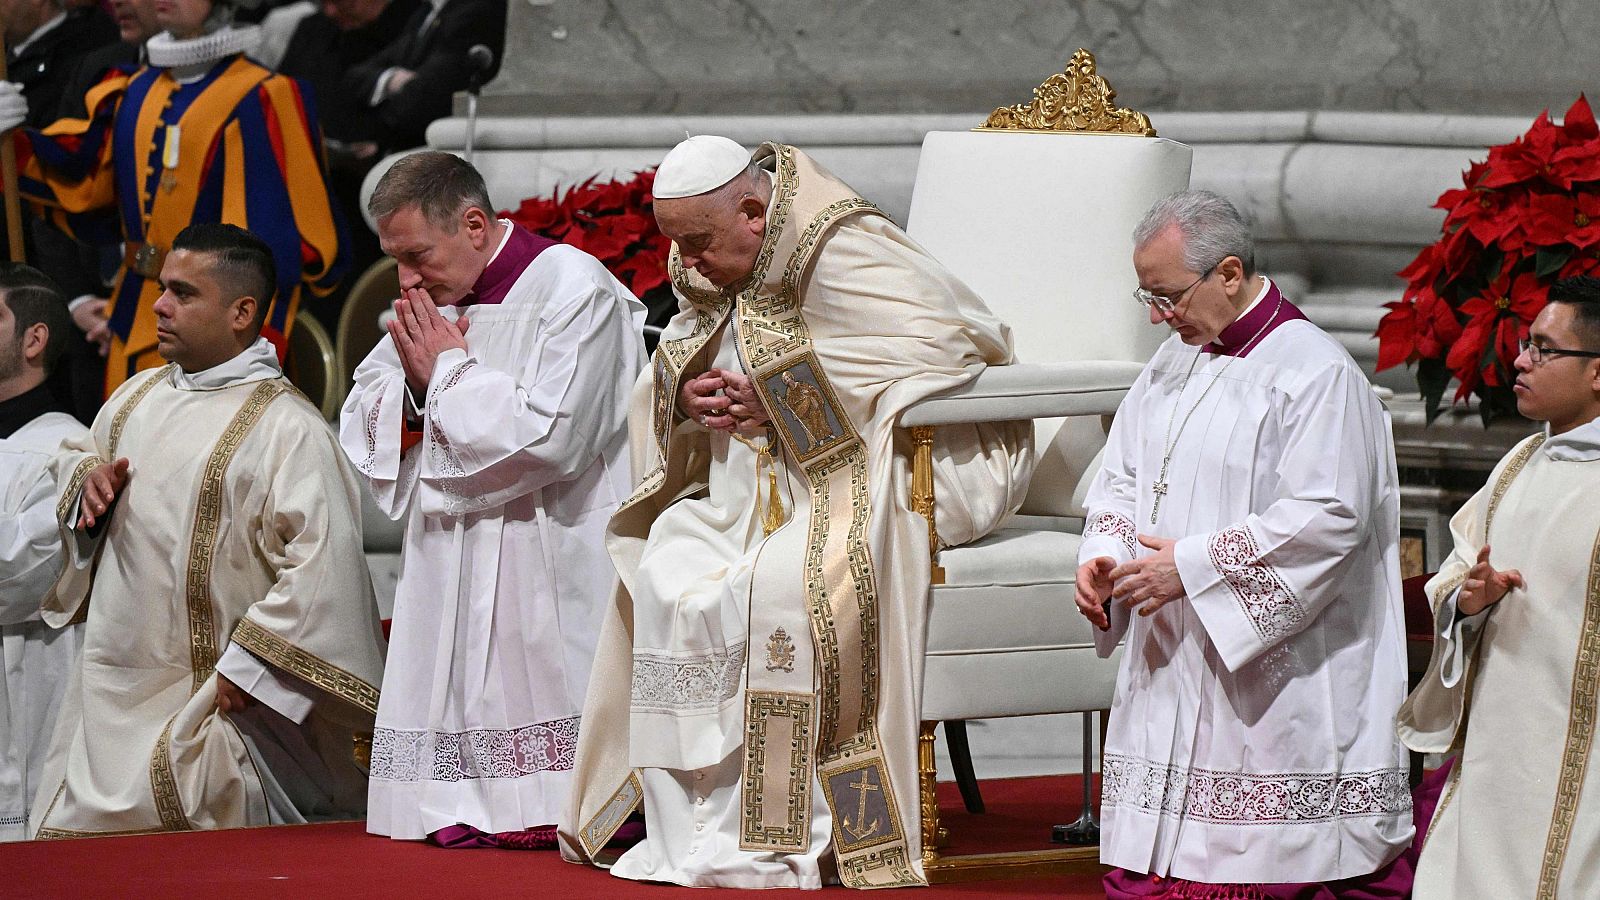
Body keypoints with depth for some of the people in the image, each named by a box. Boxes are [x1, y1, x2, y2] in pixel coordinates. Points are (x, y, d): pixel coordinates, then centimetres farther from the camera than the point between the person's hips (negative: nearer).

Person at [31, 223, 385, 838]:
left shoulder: (286, 428, -13)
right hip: (110, 695, 7)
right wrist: (87, 476, 6)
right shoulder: (138, 396, 12)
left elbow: (321, 562, -20)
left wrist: (250, 667, -19)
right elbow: (73, 458, 30)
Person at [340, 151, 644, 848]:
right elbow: (360, 428, 17)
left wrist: (449, 371, -9)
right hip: (452, 575, 7)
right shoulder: (434, 306, 14)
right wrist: (416, 380, -4)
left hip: (548, 575, -7)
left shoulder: (572, 288, -9)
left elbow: (550, 435, -21)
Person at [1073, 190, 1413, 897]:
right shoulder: (1173, 363, 14)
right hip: (1169, 676, 8)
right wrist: (1102, 557, -1)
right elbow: (1122, 478, 21)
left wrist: (1192, 565, -19)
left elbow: (1326, 519, -19)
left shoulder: (1314, 373, -11)